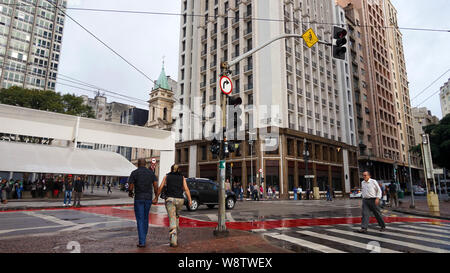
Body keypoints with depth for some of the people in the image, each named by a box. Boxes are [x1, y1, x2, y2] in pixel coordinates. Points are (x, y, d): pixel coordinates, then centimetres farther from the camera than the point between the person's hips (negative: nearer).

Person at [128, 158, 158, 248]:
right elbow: (156, 186, -1)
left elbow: (131, 187, -6)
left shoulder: (134, 173, -5)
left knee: (140, 220, 0)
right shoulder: (151, 172, 4)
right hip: (148, 198, 3)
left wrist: (130, 193, 16)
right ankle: (143, 237, 31)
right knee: (145, 218, 19)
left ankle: (142, 242, -3)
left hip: (138, 199, -3)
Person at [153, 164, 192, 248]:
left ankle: (174, 241, -13)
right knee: (177, 217, 24)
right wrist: (190, 200, -7)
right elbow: (186, 189, 0)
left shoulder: (167, 176, 12)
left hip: (170, 199, -2)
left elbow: (160, 188, 6)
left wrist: (156, 198, 14)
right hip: (180, 199, 2)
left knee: (172, 219, -5)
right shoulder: (182, 177, 12)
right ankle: (175, 236, 26)